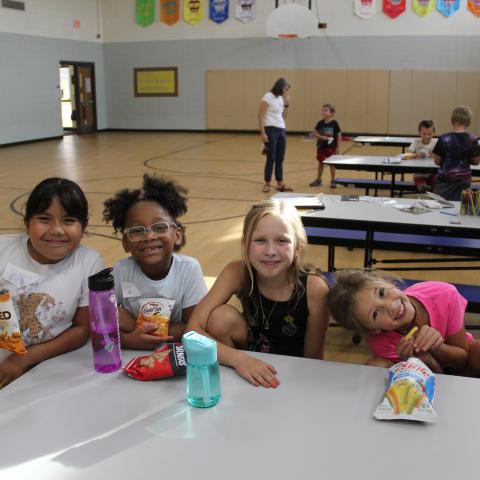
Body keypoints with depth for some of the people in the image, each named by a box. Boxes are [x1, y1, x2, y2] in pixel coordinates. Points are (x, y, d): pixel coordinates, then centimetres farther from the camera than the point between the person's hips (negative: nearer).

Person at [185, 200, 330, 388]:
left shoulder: (314, 288, -25)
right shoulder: (237, 273, -20)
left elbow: (313, 359, -13)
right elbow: (192, 331, -26)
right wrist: (237, 358, -39)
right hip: (251, 358, 2)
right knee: (222, 317, -22)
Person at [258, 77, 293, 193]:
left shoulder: (280, 98, 14)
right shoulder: (268, 97, -9)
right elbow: (260, 115, -13)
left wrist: (287, 105, 6)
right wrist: (263, 133, -18)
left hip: (281, 130, 7)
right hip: (271, 130, -7)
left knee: (280, 158, 9)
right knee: (271, 158, -3)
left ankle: (280, 184, 16)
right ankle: (267, 184, 9)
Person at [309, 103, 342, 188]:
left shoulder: (334, 123, -8)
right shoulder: (320, 123, -1)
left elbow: (339, 135, -4)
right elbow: (314, 133, 1)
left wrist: (338, 148, -6)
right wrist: (321, 137, -16)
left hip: (331, 147, -3)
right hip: (321, 146, 3)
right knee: (320, 163, 12)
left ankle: (333, 181, 16)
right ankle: (318, 180, 22)